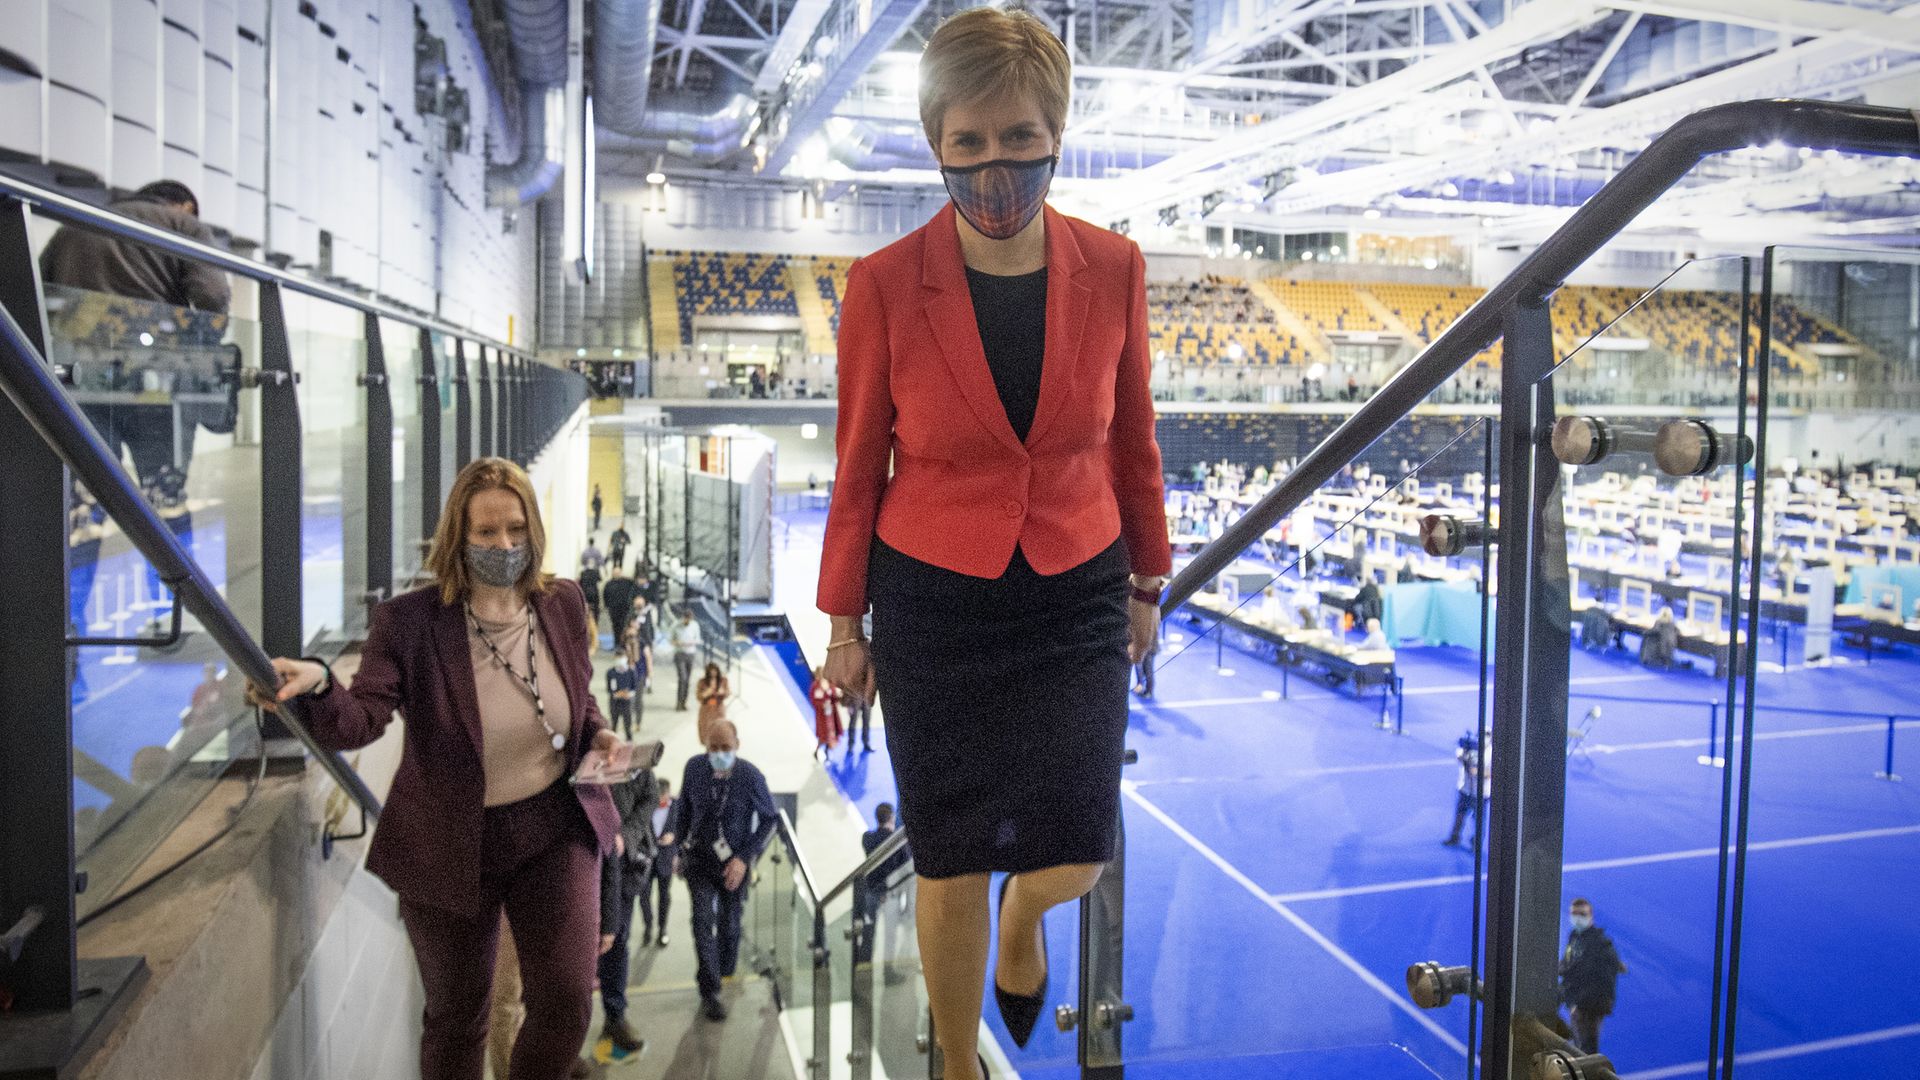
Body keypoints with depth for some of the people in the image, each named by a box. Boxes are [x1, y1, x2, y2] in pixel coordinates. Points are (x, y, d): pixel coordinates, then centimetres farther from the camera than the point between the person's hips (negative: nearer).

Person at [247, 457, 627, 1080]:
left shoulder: (563, 604, -3)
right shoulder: (409, 621, -14)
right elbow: (362, 720, -24)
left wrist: (599, 735, -7)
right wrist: (317, 686, -44)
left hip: (554, 826, 2)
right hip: (451, 844, -2)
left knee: (566, 1003, 1)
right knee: (456, 1018, 15)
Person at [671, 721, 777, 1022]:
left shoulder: (751, 776, -18)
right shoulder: (694, 767, -12)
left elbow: (769, 818, -7)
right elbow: (683, 808, 5)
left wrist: (745, 857, -12)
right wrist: (680, 846, 7)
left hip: (734, 863, -1)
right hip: (699, 859, 1)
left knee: (729, 923, 12)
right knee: (703, 921, -9)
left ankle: (726, 972, 37)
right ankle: (709, 991, -1)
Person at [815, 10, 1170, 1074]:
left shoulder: (1112, 268, -6)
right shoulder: (884, 284, -12)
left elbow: (1131, 439, 6)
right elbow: (859, 464, -2)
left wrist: (1147, 581, 13)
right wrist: (843, 621, 3)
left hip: (1077, 597, 2)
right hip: (933, 605, -1)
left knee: (1073, 860, 0)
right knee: (952, 866, 9)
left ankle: (1021, 922, 42)